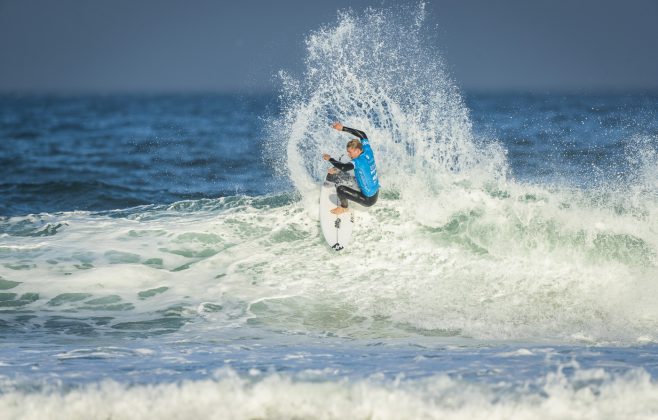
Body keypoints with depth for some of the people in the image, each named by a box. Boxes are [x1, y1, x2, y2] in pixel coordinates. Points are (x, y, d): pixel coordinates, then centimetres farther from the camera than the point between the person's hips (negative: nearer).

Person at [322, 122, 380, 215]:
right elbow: (362, 135, 6)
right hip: (376, 194, 9)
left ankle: (344, 207, 11)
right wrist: (343, 128, 5)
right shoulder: (368, 152, -7)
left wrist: (330, 159, -27)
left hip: (368, 200, -9)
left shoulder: (359, 162, -29)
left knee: (340, 189, -15)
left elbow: (344, 167, -45)